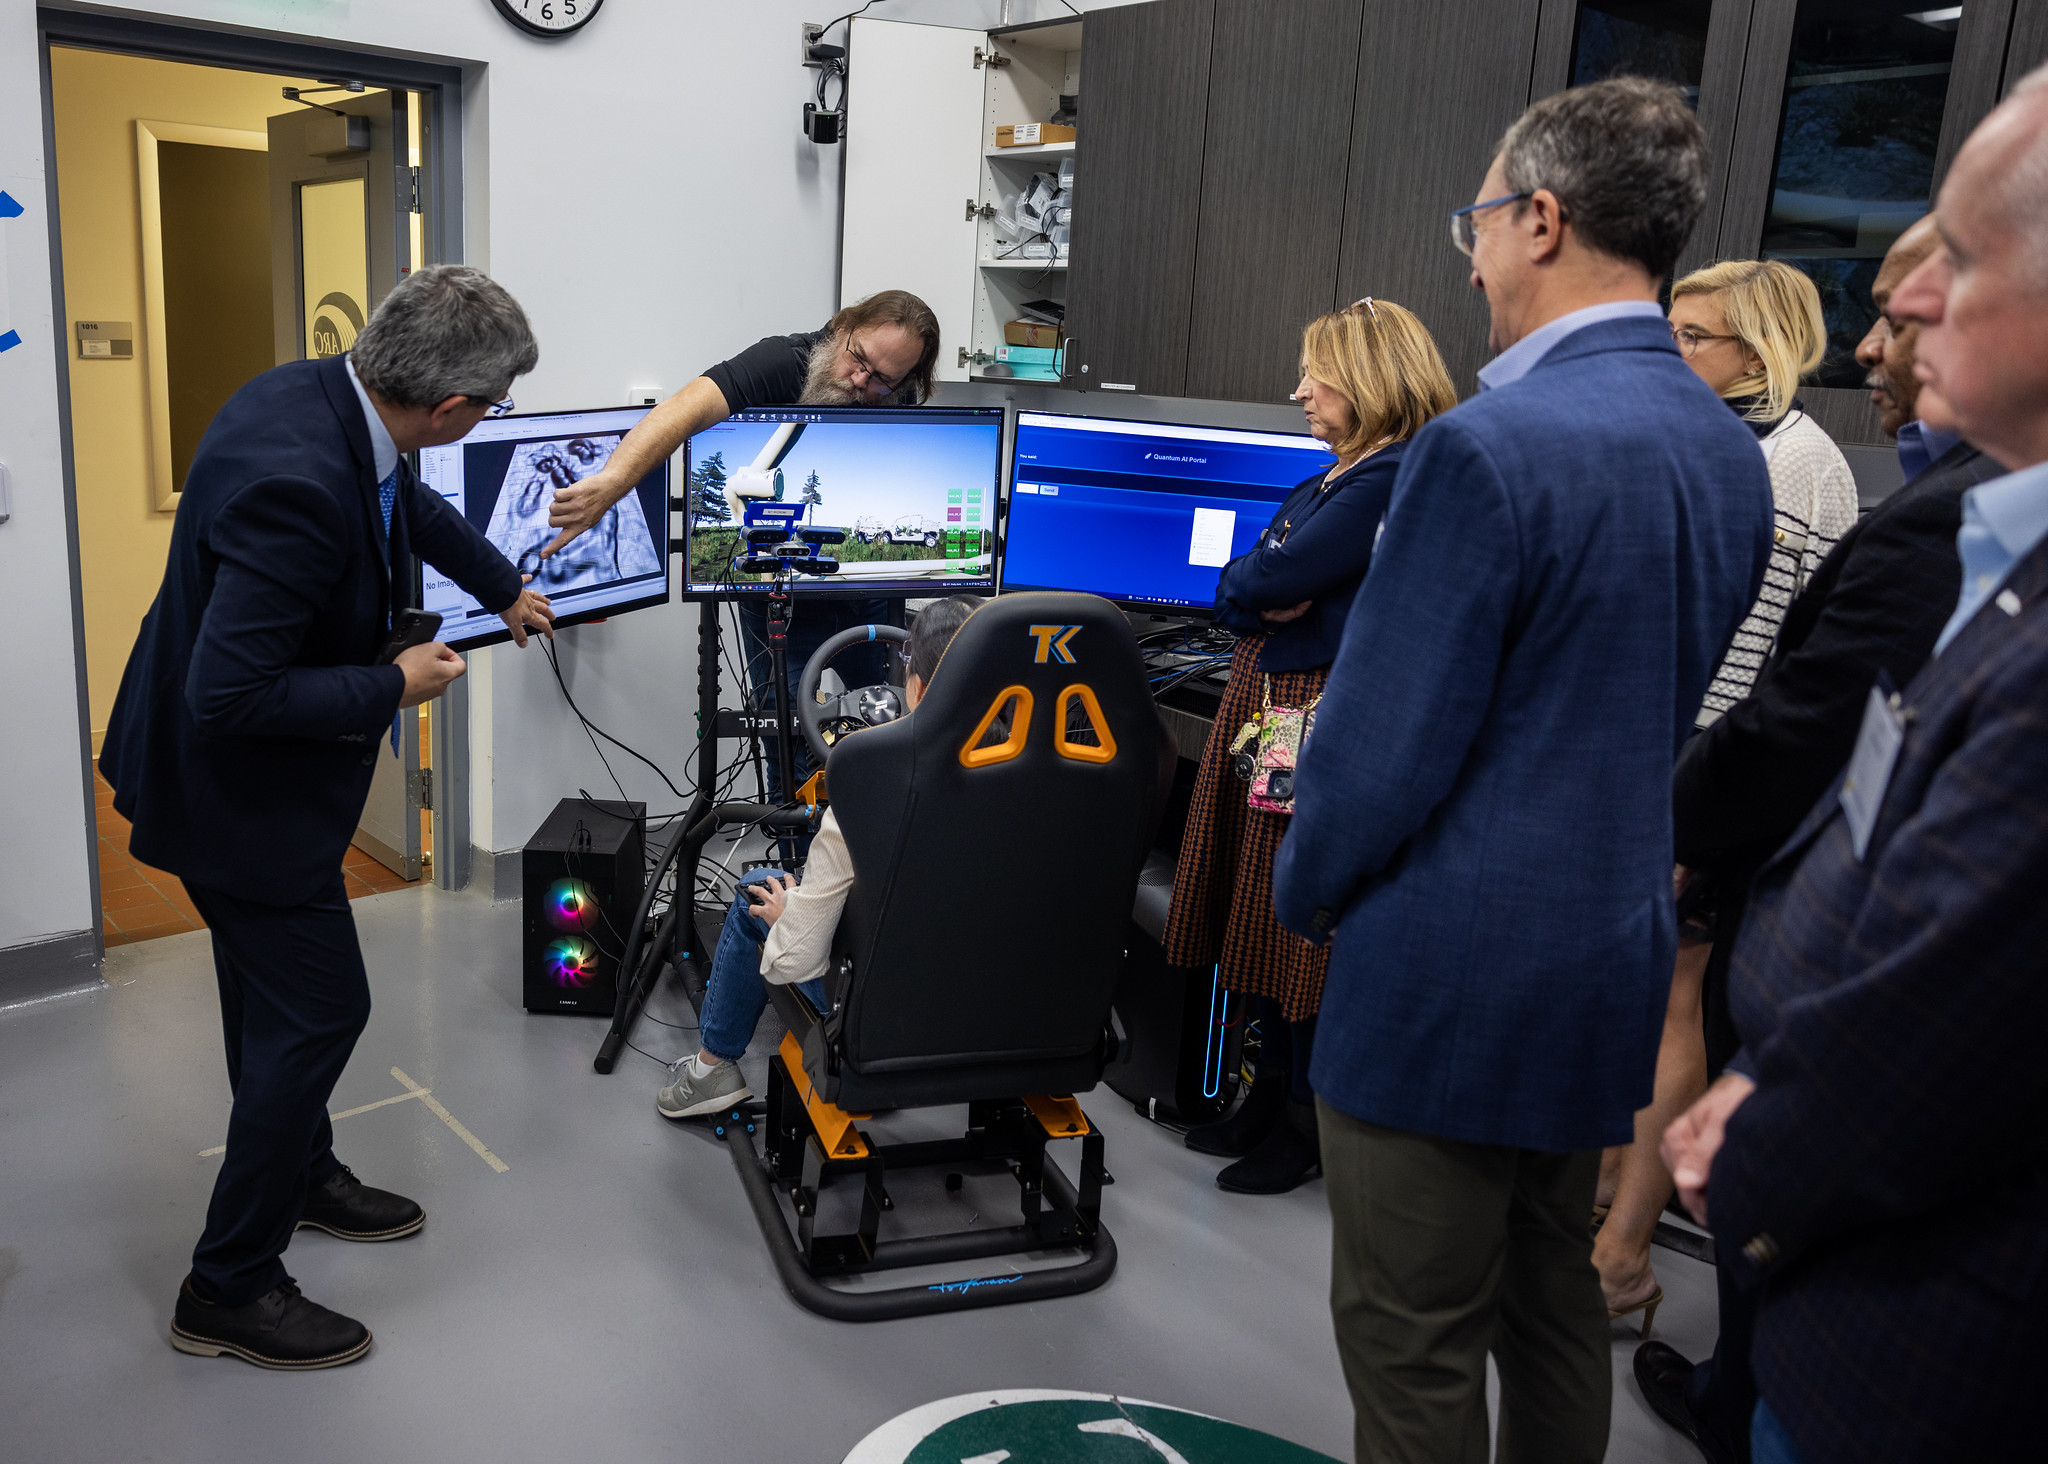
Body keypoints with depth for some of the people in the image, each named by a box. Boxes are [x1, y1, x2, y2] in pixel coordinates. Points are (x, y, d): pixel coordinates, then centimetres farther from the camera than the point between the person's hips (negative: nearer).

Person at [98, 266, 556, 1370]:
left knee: (277, 993, 24)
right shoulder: (297, 484, -36)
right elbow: (229, 697, -35)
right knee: (318, 1009, 1)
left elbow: (410, 504, 17)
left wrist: (504, 587, 31)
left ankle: (302, 1175, 46)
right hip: (235, 783, -10)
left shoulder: (319, 392, -5)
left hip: (242, 765, 10)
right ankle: (229, 1289, 18)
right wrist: (393, 687, -22)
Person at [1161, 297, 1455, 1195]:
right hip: (1266, 703, 9)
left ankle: (1309, 1123, 16)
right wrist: (1264, 596, -7)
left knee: (1308, 922, 0)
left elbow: (1270, 579, -20)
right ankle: (1272, 1093, 29)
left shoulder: (1395, 479, -14)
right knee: (1263, 912, 14)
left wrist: (1259, 582, 0)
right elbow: (1232, 595, 13)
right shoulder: (1332, 477, 17)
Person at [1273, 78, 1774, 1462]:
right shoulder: (1733, 451, 6)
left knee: (1413, 1349, 9)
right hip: (1615, 947, 9)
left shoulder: (1493, 446, -22)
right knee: (1553, 1306, 24)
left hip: (1452, 975, -8)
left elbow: (1383, 742, -19)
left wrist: (1305, 891, -2)